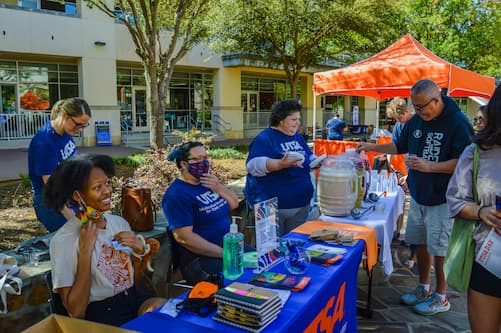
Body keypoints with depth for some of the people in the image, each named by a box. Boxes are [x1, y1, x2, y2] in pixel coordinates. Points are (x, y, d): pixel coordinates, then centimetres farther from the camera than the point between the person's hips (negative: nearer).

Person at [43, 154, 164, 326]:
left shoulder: (120, 222, 4)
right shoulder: (63, 240, -11)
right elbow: (75, 312, -14)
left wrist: (140, 249, -8)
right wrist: (85, 251, -19)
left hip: (134, 301, 5)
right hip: (99, 315, -5)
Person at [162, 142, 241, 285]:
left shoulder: (209, 182, 11)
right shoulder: (176, 194, -14)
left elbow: (234, 204, 13)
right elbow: (183, 237, -21)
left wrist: (218, 188, -8)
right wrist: (224, 254, -21)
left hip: (227, 246, 9)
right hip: (199, 259, -9)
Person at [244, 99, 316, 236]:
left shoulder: (298, 137, 14)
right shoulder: (264, 138, -12)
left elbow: (310, 157, 26)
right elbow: (254, 165, -26)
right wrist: (281, 164, -40)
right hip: (272, 207, -7)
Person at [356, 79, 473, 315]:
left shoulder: (458, 123, -16)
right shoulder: (416, 121, 5)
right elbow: (400, 146, 19)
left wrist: (430, 166, -27)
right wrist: (371, 147, 9)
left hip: (442, 200, -7)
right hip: (418, 196, 7)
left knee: (439, 250, 3)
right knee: (421, 243, 16)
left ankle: (441, 298, 21)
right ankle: (423, 289, 33)